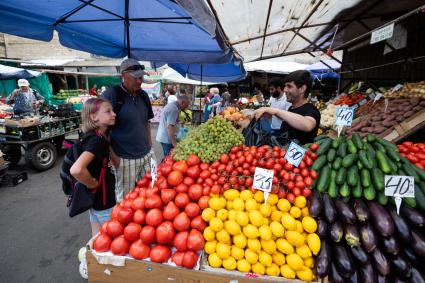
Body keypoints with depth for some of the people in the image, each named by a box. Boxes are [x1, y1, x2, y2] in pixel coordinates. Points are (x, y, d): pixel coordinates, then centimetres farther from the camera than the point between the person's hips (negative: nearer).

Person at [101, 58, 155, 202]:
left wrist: (150, 146, 13)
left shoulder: (143, 95, 7)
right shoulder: (111, 94, -11)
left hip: (146, 155, 6)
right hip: (124, 159, -5)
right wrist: (113, 156, -12)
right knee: (125, 199, 9)